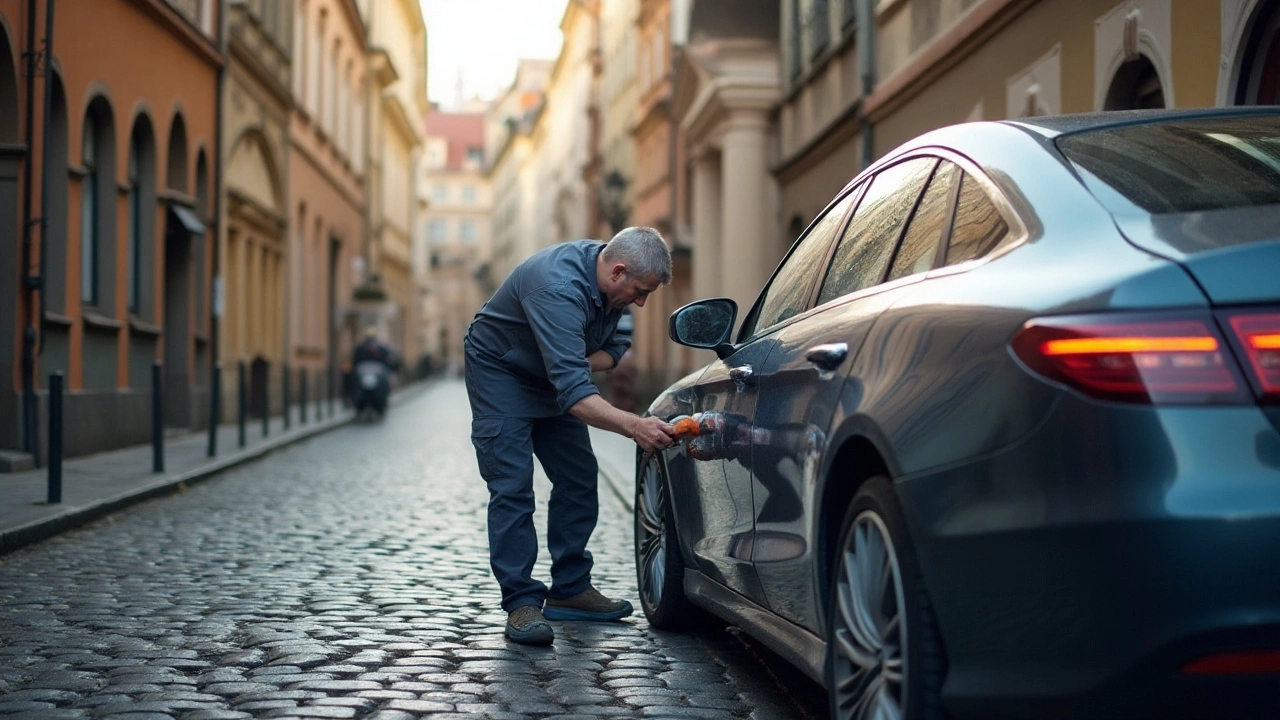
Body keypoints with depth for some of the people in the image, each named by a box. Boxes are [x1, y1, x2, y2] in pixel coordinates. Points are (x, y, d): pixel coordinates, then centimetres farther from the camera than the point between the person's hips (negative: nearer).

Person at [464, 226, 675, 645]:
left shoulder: (612, 282, -12)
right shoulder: (559, 288, -38)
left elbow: (614, 346, 0)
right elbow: (573, 393, -44)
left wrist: (578, 366, -21)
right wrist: (634, 426, -53)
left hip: (553, 373, 8)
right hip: (500, 371, -8)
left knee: (578, 478, 5)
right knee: (512, 486, -14)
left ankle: (570, 590, 13)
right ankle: (521, 603, -12)